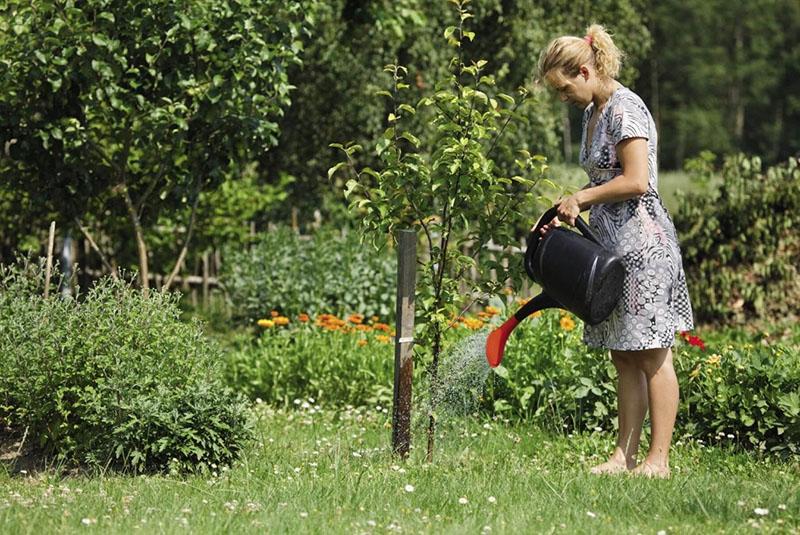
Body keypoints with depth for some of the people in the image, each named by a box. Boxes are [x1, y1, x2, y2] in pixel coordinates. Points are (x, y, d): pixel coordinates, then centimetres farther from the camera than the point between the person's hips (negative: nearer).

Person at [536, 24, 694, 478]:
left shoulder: (625, 109, -14)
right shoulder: (593, 113, 16)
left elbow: (636, 181, -21)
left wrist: (582, 197, -11)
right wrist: (570, 214, 9)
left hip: (642, 242, -10)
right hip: (613, 246, 10)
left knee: (652, 355, -5)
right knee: (624, 356, 10)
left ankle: (659, 459, -2)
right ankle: (626, 455, 13)